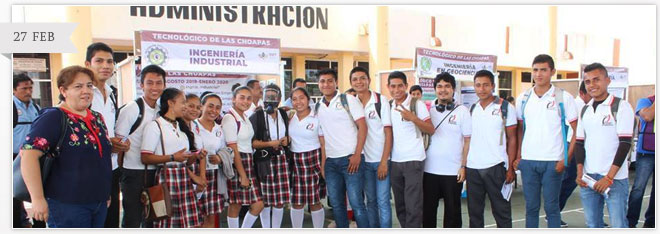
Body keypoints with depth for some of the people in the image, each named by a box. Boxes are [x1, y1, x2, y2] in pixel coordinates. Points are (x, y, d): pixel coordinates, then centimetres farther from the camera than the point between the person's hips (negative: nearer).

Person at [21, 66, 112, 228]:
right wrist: (38, 199, -24)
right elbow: (29, 154, -20)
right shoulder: (54, 117, -11)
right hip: (67, 205, -7)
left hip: (100, 203, 7)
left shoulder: (97, 118, 10)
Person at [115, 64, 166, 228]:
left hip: (155, 172, 6)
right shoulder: (131, 109, -11)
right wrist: (121, 170, -7)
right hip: (134, 173, -6)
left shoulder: (161, 111, 8)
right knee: (132, 220, 1)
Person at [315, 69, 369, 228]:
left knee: (356, 203, -5)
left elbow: (362, 126, -8)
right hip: (330, 161, 5)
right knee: (336, 203, 11)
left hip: (351, 159, -5)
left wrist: (357, 155, -14)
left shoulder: (348, 100, -3)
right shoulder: (317, 107, 11)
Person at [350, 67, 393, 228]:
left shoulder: (381, 100, -5)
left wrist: (384, 161, -12)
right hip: (364, 160, 4)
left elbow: (388, 133, -7)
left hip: (382, 160, -3)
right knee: (371, 201, 12)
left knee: (383, 201, -1)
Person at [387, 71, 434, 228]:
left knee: (413, 206, -7)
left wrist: (413, 118, -22)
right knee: (400, 205, 12)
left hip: (413, 160, -5)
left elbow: (431, 130, -7)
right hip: (394, 161, 5)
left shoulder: (417, 104, -4)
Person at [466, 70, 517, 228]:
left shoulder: (505, 108, -1)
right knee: (474, 211, 12)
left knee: (501, 210, 5)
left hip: (495, 167, -4)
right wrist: (463, 165, 6)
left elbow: (512, 139, -1)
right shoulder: (472, 109, 11)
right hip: (472, 168, 4)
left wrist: (510, 168, -7)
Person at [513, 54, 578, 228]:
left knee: (551, 206, 5)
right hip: (528, 161, 3)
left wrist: (567, 158, -9)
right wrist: (517, 156, 5)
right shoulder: (523, 98, 7)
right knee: (531, 207, 11)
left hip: (553, 161, -3)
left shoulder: (564, 97, -2)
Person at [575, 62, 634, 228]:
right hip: (588, 177, 5)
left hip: (615, 178, -5)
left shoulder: (621, 107, -4)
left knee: (618, 224, -3)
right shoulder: (585, 111, 12)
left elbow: (625, 144, -10)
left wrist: (609, 177, -15)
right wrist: (580, 173, 0)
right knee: (592, 224, 11)